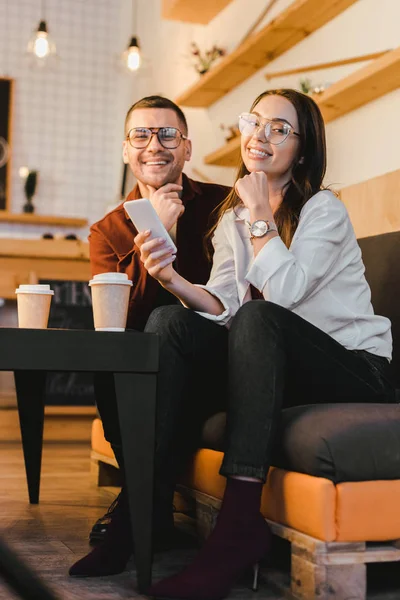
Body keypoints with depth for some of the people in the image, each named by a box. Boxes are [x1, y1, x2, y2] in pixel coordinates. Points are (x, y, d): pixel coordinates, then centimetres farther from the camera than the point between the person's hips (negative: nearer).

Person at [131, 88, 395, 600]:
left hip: (355, 368, -5)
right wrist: (174, 280, -25)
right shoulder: (230, 220, 12)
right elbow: (222, 306, -5)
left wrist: (260, 211, -13)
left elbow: (284, 290, -23)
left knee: (257, 317, -34)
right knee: (170, 321, -17)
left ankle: (240, 522, -39)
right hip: (278, 369, 5)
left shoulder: (323, 209, -5)